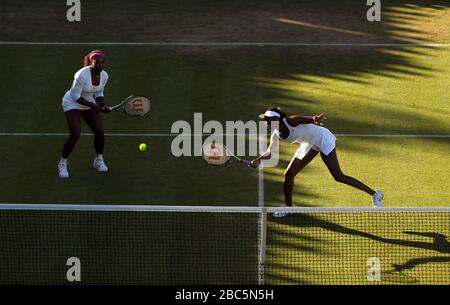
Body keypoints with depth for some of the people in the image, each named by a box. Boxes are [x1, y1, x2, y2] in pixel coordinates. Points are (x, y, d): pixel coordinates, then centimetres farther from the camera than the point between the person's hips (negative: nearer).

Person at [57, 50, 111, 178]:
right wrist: (93, 106, -27)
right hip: (72, 103, -6)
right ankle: (62, 164, 0)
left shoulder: (104, 75, -9)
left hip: (89, 103, 6)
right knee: (75, 135, -19)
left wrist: (103, 107, -12)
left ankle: (99, 160, 25)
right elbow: (76, 96, -24)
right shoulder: (82, 75, -30)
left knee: (99, 132, -2)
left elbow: (99, 94, 6)